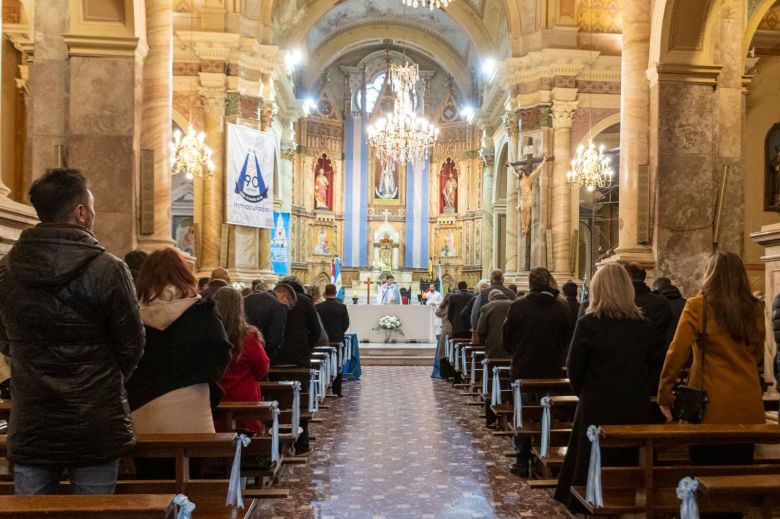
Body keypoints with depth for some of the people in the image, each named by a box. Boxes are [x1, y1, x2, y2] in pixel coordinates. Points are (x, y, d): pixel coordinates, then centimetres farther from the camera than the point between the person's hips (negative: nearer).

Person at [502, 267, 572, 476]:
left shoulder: (517, 307, -12)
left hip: (523, 369, -2)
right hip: (552, 372, 2)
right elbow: (568, 341, 5)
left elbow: (507, 341, -4)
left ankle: (522, 461, 13)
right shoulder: (562, 308, -5)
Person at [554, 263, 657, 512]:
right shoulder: (644, 325, -1)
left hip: (598, 409, -3)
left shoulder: (588, 323, -12)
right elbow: (648, 365, 8)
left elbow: (574, 368, -6)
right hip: (636, 408, 4)